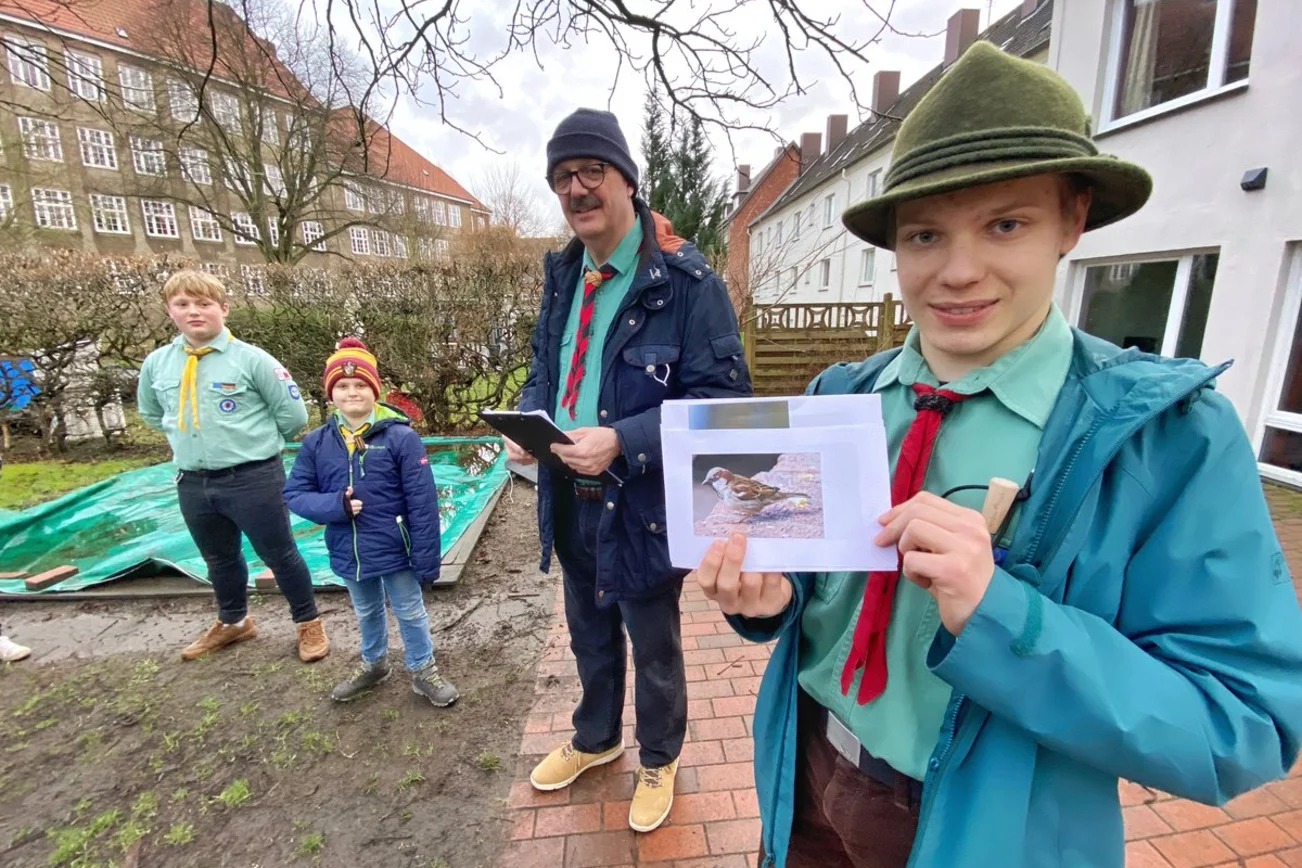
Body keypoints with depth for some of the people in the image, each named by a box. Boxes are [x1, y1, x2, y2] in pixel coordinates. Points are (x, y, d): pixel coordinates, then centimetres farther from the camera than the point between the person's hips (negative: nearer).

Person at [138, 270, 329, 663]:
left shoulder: (252, 359, -13)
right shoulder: (156, 364, 3)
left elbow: (293, 415, -8)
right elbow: (150, 414, 22)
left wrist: (255, 441, 2)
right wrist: (191, 438, 11)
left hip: (253, 480, -5)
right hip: (192, 484, 6)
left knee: (279, 555, 7)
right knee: (220, 560, 24)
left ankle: (309, 624, 26)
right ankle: (232, 622, 47)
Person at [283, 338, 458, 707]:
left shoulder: (401, 437, -17)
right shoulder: (317, 442, -3)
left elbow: (423, 504, -16)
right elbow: (294, 494, 3)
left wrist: (427, 559, -15)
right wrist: (335, 505, -19)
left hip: (395, 551, -4)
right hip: (349, 553, 5)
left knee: (410, 613, 14)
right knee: (367, 614, 27)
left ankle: (424, 671, 34)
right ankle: (374, 665, 50)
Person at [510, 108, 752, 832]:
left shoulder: (687, 280, -16)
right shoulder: (564, 274, 7)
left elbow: (722, 400, -19)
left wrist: (622, 440, -28)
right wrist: (528, 419, -6)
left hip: (644, 507, -6)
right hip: (569, 498, 7)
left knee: (654, 648, 18)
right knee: (591, 635, 27)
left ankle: (660, 760, 49)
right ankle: (596, 739, 56)